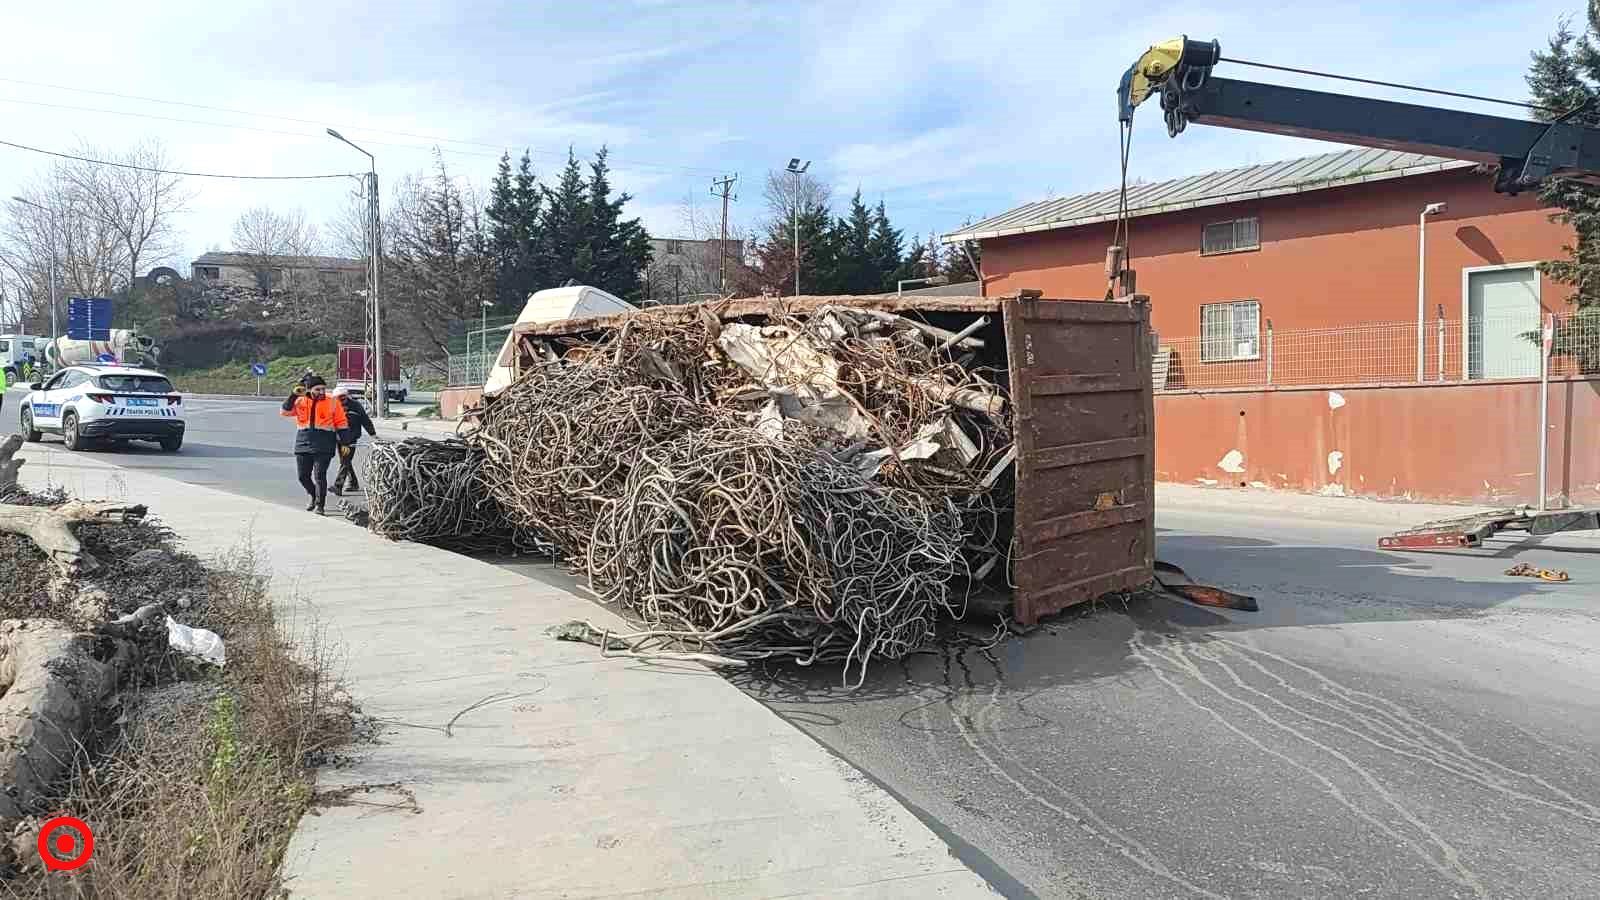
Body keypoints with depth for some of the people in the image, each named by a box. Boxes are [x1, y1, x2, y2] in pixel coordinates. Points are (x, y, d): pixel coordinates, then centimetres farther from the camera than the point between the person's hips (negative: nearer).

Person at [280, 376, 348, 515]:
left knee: (319, 476, -7)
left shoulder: (332, 403, 3)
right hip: (303, 444, 3)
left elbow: (341, 423, 4)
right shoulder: (300, 401, 9)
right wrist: (294, 395, -8)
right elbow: (285, 411, 1)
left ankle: (320, 505, 3)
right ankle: (315, 497, 33)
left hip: (324, 446, -3)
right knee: (303, 476, 9)